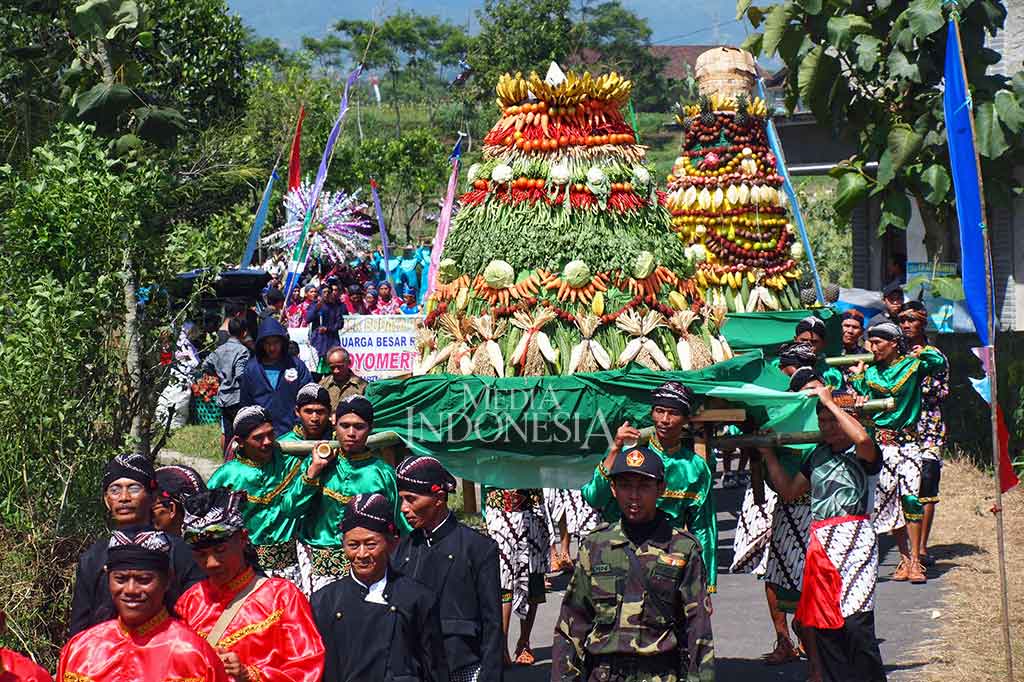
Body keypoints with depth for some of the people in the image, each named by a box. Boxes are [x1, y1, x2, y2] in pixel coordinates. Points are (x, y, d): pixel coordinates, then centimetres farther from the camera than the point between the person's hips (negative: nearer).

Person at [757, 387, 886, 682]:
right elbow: (789, 489, 25)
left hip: (853, 538, -7)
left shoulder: (862, 455, -2)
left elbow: (862, 439, -27)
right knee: (825, 623, 6)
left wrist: (830, 402, -17)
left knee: (855, 621, -15)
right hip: (820, 541, 7)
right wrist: (769, 455, 20)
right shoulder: (819, 455, 19)